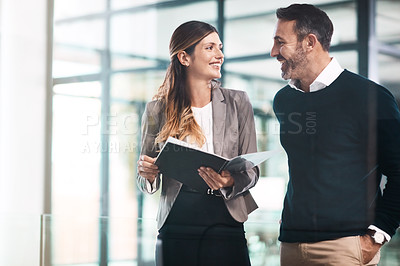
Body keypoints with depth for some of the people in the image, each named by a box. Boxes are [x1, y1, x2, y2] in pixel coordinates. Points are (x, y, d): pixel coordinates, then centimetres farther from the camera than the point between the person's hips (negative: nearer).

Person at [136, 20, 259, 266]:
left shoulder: (238, 103, 4)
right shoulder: (158, 110, 3)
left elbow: (252, 170, 4)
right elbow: (148, 183, 12)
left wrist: (231, 182, -17)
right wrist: (148, 174, -11)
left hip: (225, 224, 0)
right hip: (176, 228, 0)